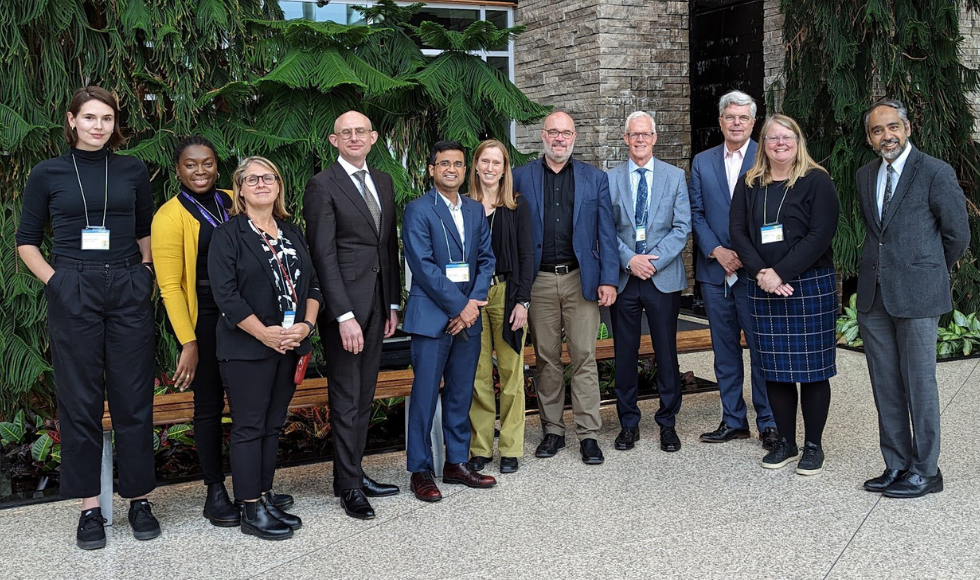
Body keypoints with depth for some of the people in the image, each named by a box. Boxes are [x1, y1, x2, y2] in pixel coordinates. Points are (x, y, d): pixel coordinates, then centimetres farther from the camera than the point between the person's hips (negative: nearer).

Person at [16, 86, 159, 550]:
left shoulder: (133, 171, 7)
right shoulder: (47, 174, 4)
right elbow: (26, 241, 9)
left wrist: (143, 274, 5)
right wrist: (54, 280, -3)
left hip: (128, 292, 1)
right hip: (73, 295, -1)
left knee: (134, 398, 4)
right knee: (79, 401, 3)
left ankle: (139, 499, 15)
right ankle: (89, 506, 13)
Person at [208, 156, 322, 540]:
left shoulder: (292, 233, 14)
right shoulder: (228, 234, -4)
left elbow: (313, 284, 12)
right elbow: (225, 294, -13)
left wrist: (306, 324, -5)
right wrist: (265, 333, -18)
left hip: (290, 345, 6)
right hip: (247, 348, -6)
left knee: (273, 425, 12)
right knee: (249, 427, 0)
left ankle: (266, 499, 21)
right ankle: (251, 511, 6)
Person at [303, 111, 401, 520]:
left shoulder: (383, 182, 14)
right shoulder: (323, 186, -8)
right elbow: (324, 256, -13)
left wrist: (393, 303, 12)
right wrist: (345, 315, -18)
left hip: (377, 302, 6)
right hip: (343, 305, -6)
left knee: (364, 395, 12)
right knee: (346, 398, 1)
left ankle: (354, 473, 22)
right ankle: (348, 485, 11)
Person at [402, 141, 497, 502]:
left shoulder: (475, 210, 14)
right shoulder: (418, 210, -5)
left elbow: (485, 259, 10)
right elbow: (423, 266, -12)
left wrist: (474, 302, -5)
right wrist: (459, 306, -13)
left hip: (467, 315, 6)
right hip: (432, 316, -6)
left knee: (461, 393, 12)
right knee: (425, 395, -1)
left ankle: (457, 463, 23)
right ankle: (421, 471, 9)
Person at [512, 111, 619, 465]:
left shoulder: (595, 179, 9)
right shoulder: (521, 177, 7)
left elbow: (606, 232, 5)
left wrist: (609, 279, -3)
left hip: (581, 279, 0)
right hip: (539, 281, 1)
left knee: (584, 357, -1)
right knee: (546, 359, 6)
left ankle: (588, 435, 5)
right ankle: (552, 430, 17)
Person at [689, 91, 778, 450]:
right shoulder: (702, 162, 10)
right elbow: (696, 214, 7)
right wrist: (717, 251, -6)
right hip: (715, 269, 4)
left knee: (761, 348, 0)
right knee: (724, 349, 10)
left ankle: (768, 422, 11)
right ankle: (733, 420, 20)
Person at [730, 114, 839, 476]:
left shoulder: (816, 181, -2)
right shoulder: (749, 185, 10)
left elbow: (820, 235, -11)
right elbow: (738, 232, 3)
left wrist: (782, 273, -17)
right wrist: (762, 273, -12)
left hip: (810, 287, -4)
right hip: (765, 290, 4)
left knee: (812, 369, 1)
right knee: (775, 370, 8)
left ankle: (813, 446, 13)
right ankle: (785, 443, 20)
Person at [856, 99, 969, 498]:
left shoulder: (936, 173, -7)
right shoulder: (865, 176, 12)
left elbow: (957, 234, -1)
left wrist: (929, 272, 9)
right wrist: (884, 265, 14)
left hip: (917, 298, -6)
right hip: (873, 296, 6)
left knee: (919, 385, 0)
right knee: (885, 388, 10)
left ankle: (925, 472, 12)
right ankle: (896, 466, 21)